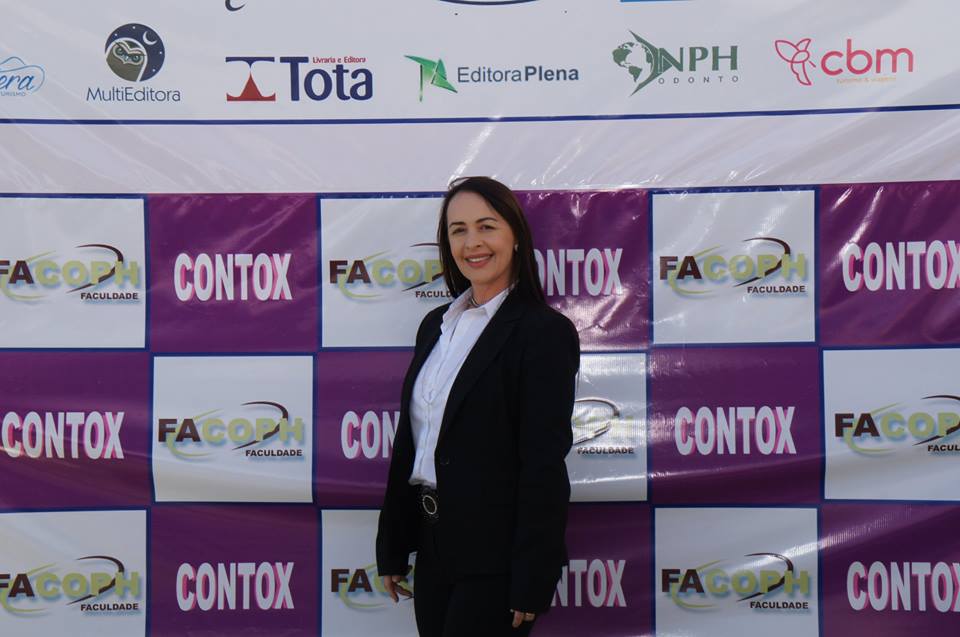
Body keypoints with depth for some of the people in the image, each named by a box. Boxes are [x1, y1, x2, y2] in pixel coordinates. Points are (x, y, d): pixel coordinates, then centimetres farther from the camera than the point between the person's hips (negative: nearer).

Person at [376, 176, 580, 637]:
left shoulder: (545, 331, -11)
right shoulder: (436, 325, 11)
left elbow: (544, 466, -15)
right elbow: (409, 442, 13)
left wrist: (531, 585, -16)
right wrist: (392, 548, 13)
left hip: (495, 557, -7)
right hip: (434, 546, 7)